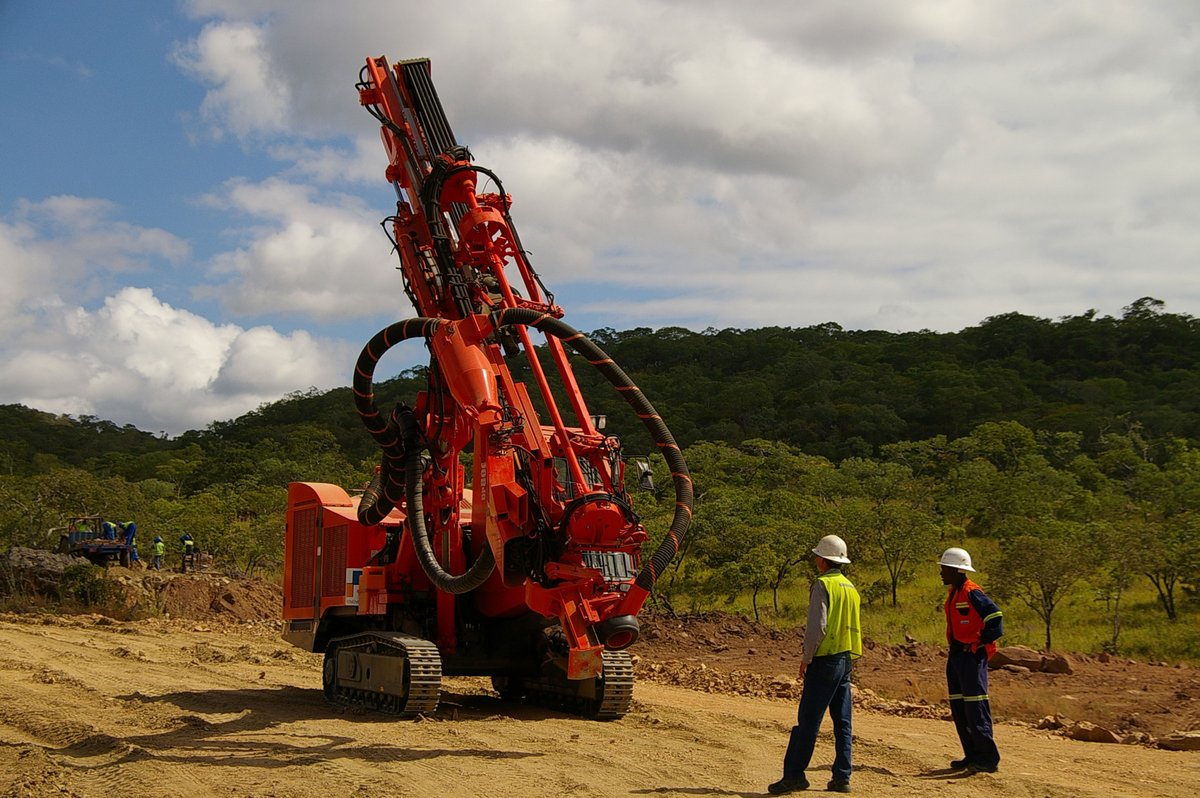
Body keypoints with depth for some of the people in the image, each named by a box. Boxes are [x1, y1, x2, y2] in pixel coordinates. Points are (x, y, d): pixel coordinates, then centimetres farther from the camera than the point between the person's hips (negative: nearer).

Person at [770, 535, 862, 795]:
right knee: (842, 722, 8)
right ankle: (842, 777, 9)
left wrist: (806, 658, -8)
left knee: (808, 721, -6)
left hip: (825, 659, -8)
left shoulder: (823, 585, -11)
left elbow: (817, 626, -17)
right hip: (846, 659, 8)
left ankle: (794, 774, -6)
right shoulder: (851, 588, 14)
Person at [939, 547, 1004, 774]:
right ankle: (972, 756, 17)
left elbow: (995, 618, -20)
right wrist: (956, 649, 16)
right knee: (958, 708, 11)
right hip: (956, 655, 10)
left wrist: (979, 644, -15)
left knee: (976, 710, -11)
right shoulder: (954, 594, 15)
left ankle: (988, 759, -8)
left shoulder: (972, 593, -14)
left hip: (972, 656, -10)